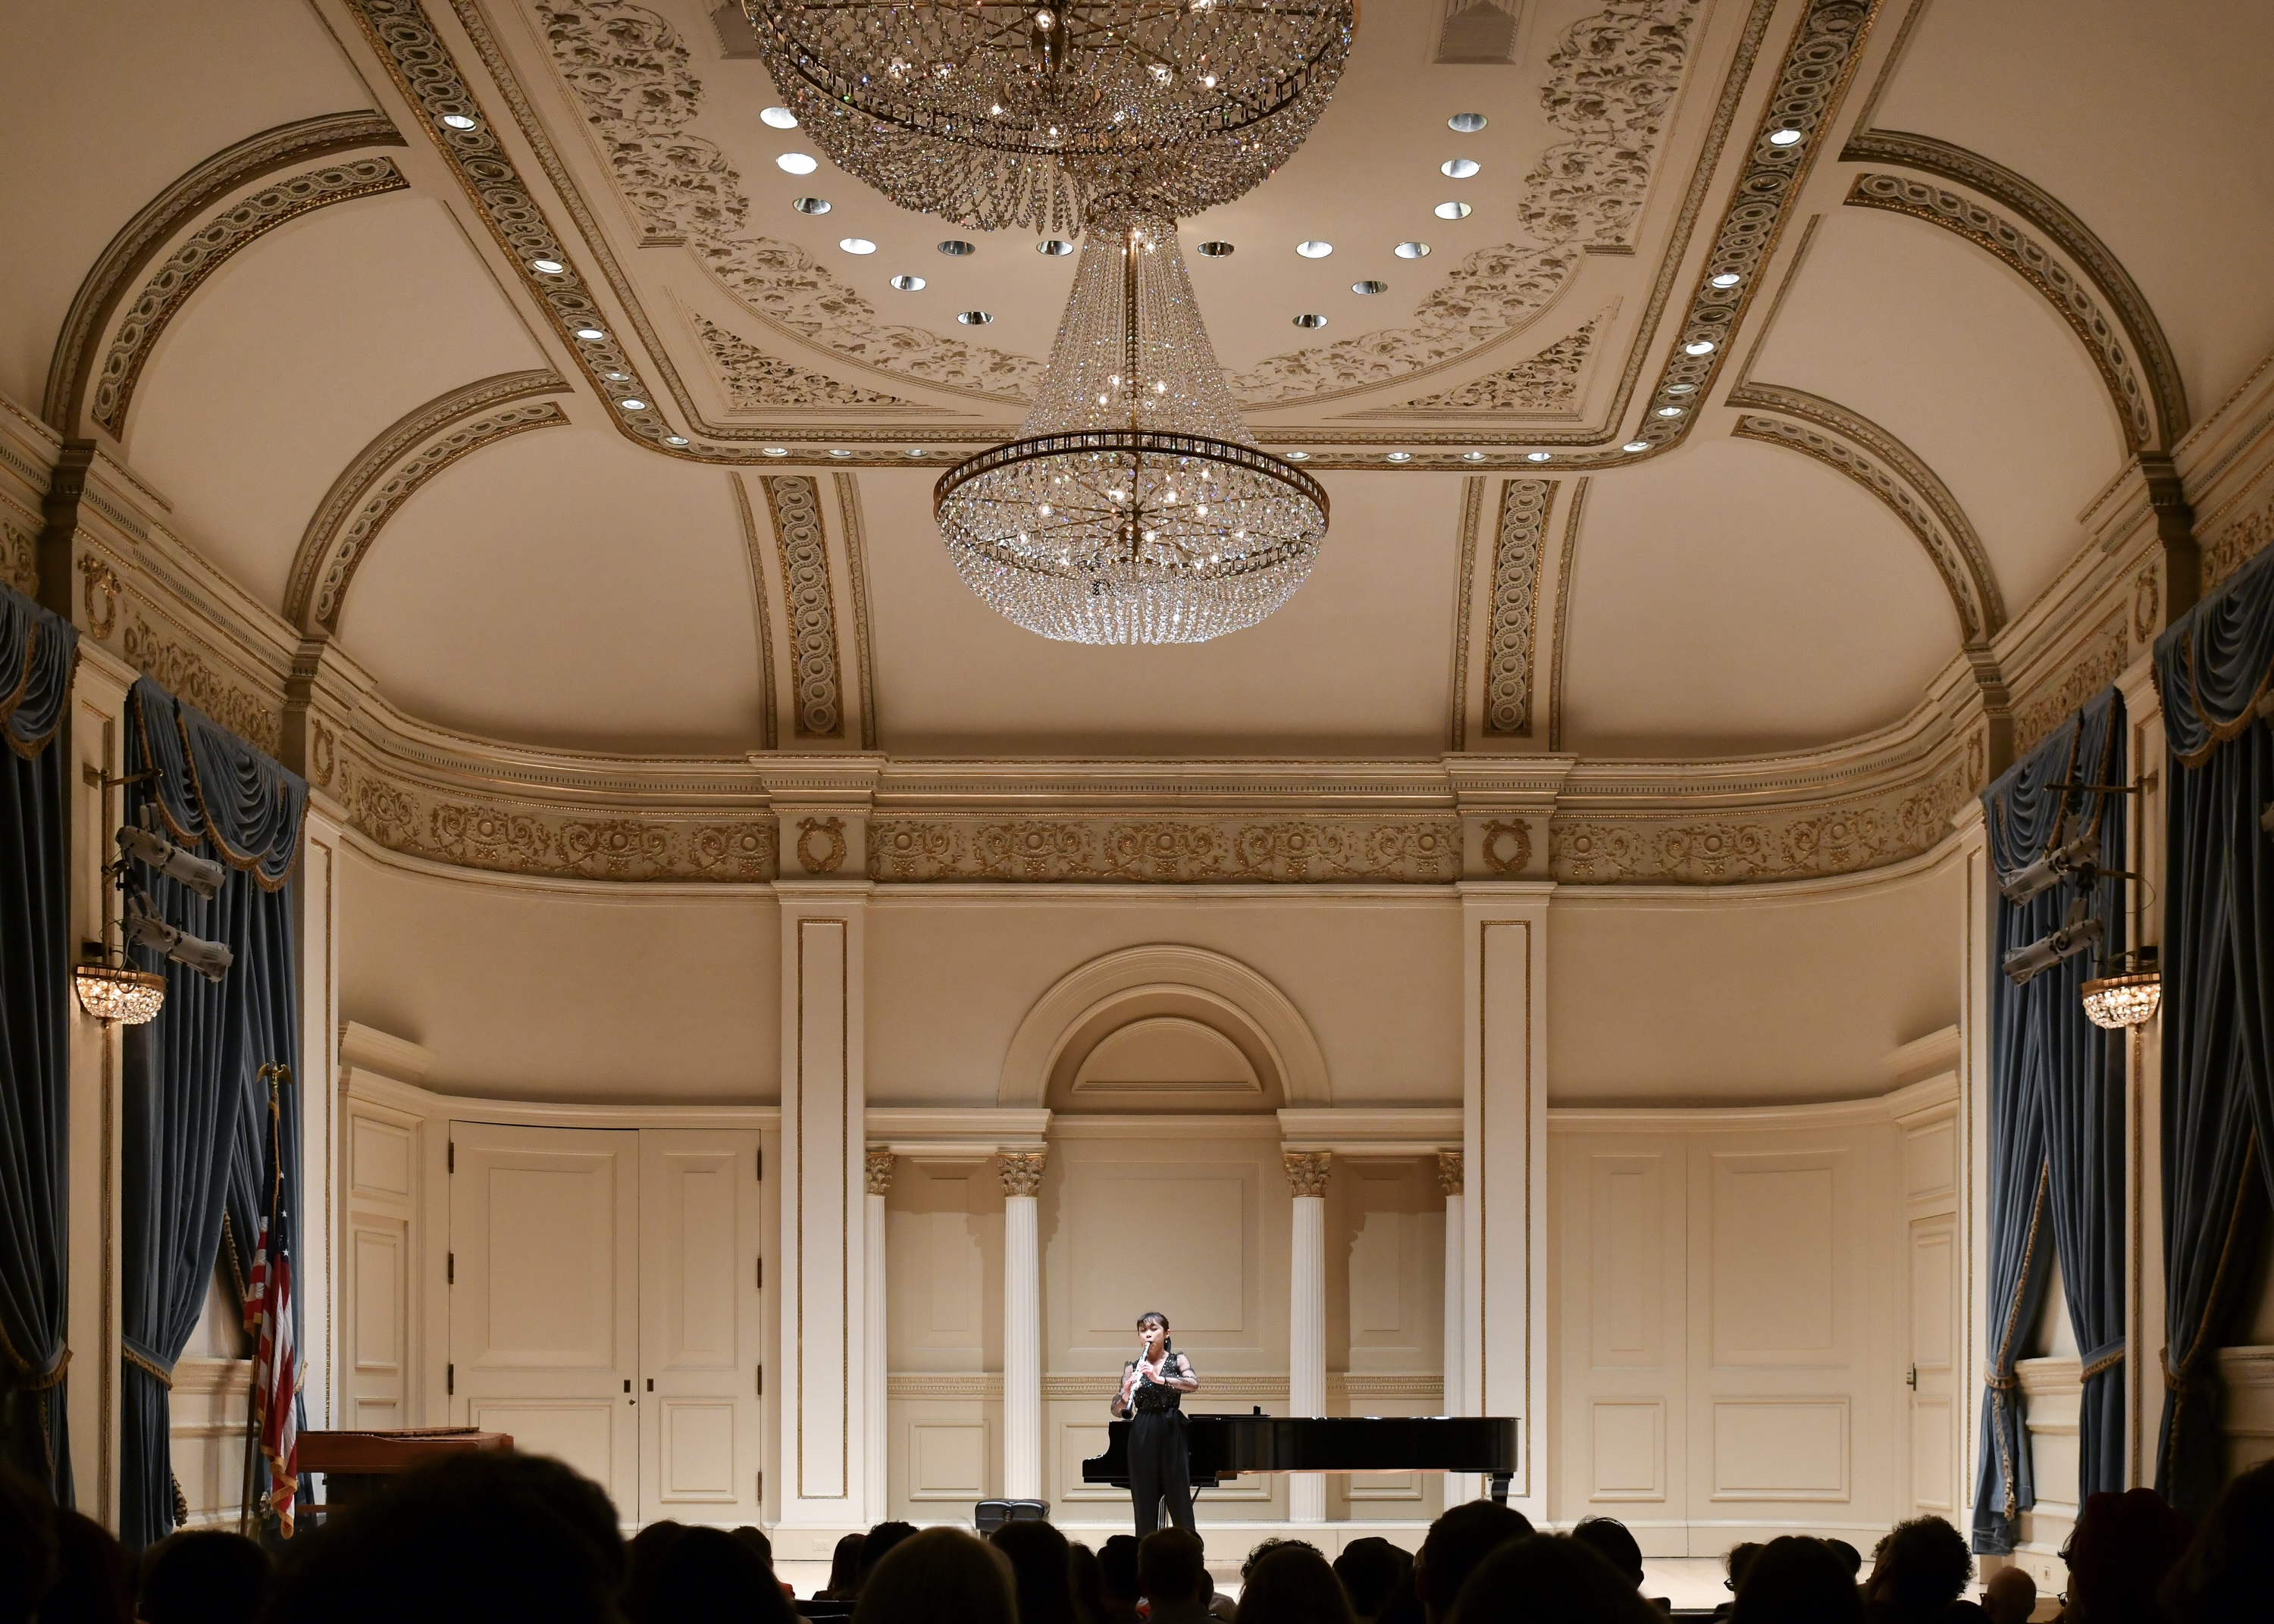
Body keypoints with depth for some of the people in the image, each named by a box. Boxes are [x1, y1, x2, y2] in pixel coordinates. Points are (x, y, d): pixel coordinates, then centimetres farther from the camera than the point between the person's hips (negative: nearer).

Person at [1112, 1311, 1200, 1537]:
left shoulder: (1177, 1360, 5)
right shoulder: (1133, 1367, 8)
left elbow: (1194, 1383, -16)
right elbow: (1116, 1410, 2)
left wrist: (1159, 1379, -29)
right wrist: (1125, 1394, -21)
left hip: (1172, 1433, -1)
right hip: (1142, 1436, 1)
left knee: (1180, 1501, -2)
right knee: (1145, 1503, 1)